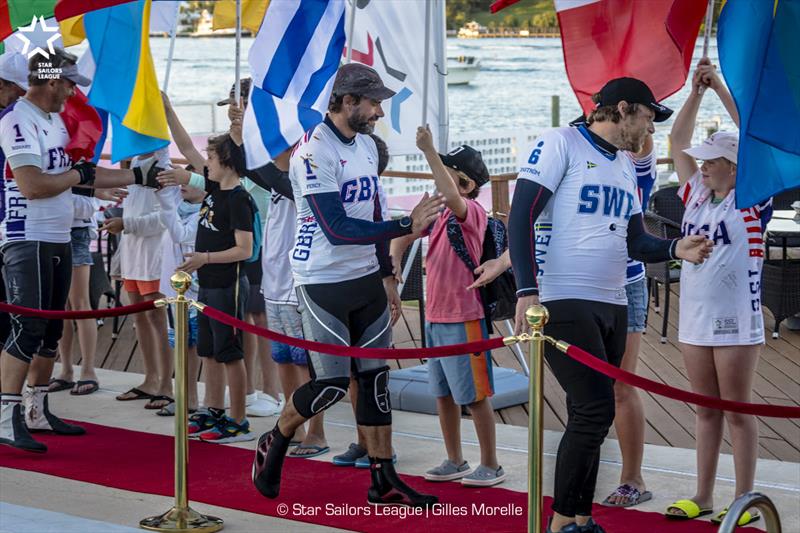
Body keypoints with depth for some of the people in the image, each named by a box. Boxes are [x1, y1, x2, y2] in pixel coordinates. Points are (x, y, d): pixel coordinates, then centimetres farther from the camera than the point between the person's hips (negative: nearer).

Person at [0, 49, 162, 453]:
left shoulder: (55, 120, 15)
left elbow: (85, 176, 22)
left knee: (51, 329, 13)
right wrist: (77, 174, -9)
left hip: (58, 240, 10)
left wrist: (138, 176, 21)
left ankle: (37, 411, 22)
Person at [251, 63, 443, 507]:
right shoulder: (314, 150, -19)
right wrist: (406, 226, -27)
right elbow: (336, 229, -26)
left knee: (375, 376, 7)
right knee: (332, 383, -5)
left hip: (366, 279, 8)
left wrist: (386, 274, 18)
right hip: (323, 282, -8)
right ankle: (274, 445, 21)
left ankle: (383, 479, 12)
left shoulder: (366, 145, 9)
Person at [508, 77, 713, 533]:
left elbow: (635, 241, 21)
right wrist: (527, 290, -20)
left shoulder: (625, 167, 18)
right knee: (595, 410, -13)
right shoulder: (562, 144, -5)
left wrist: (675, 249, 0)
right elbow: (522, 217, -11)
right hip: (564, 303, -8)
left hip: (612, 305, 8)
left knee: (590, 417, 8)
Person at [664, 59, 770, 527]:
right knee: (707, 411, 12)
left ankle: (745, 501, 7)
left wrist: (721, 87, -12)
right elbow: (678, 142, 12)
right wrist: (696, 91, 4)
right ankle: (703, 496, 19)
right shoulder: (696, 195, 9)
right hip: (695, 319, 6)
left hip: (736, 321, -6)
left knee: (738, 411, 0)